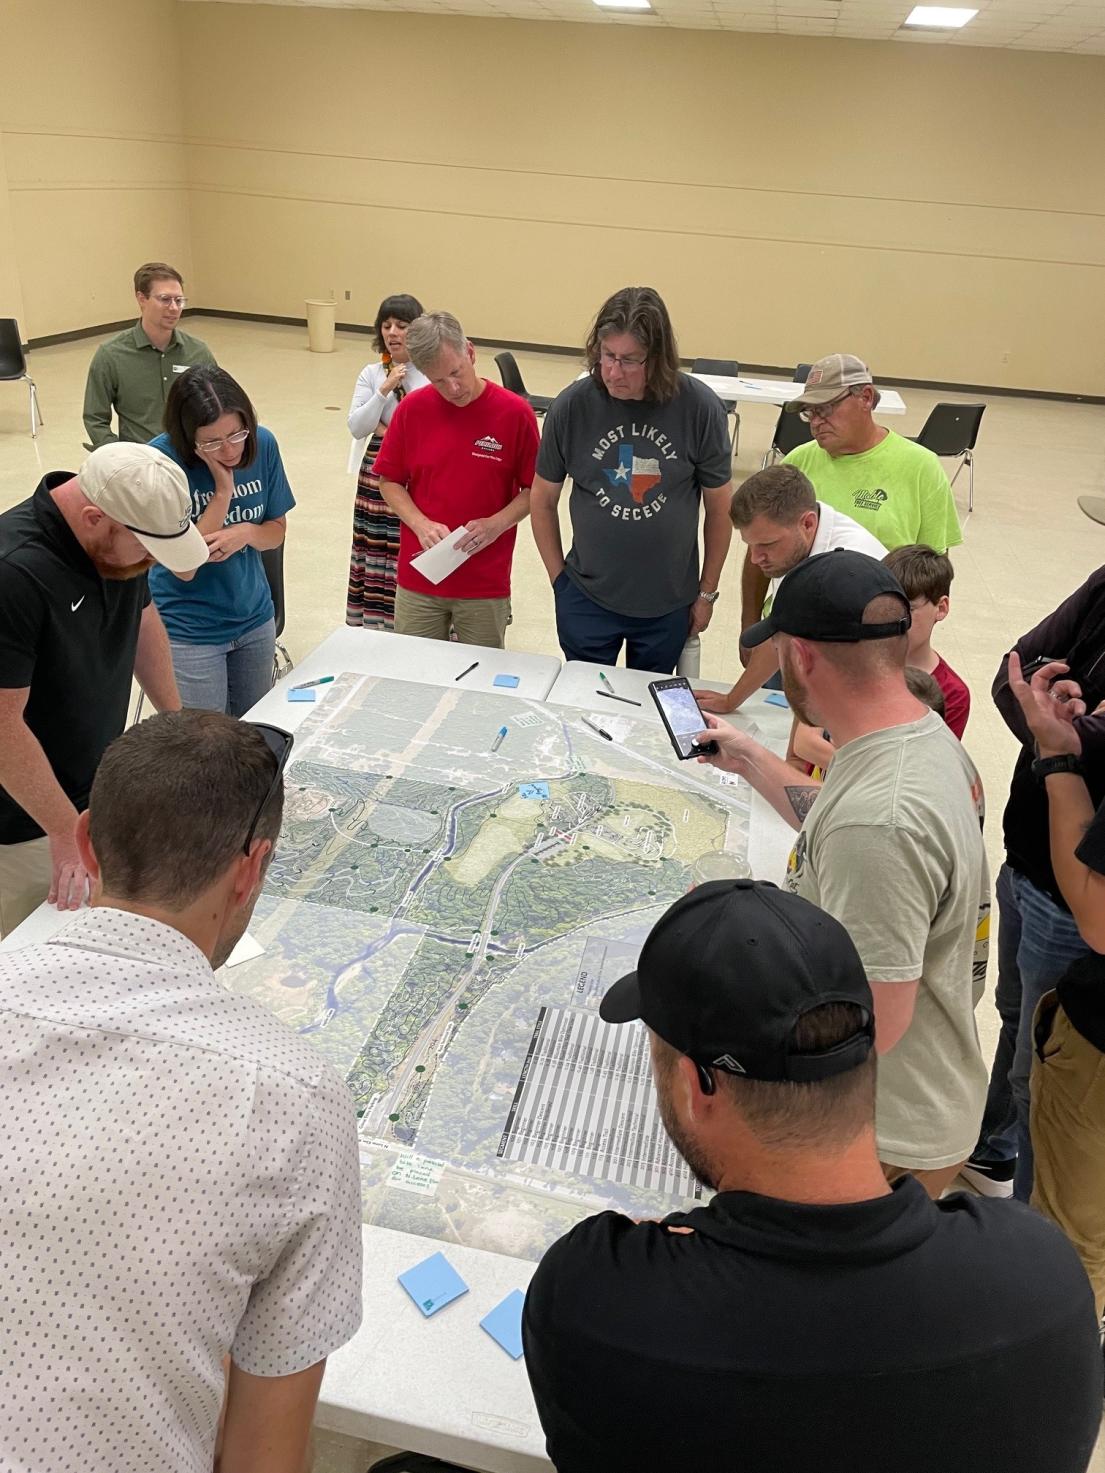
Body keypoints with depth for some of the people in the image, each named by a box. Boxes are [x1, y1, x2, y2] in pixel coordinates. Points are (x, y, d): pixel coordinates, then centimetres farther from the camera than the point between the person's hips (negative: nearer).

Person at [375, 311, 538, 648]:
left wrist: (496, 524, -18)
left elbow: (533, 490, -1)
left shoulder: (515, 412, -9)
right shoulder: (412, 409, -3)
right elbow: (389, 481, 5)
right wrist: (421, 524, -12)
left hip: (486, 585, -1)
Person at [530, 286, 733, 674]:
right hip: (586, 599, 0)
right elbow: (543, 499, 1)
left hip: (668, 603, 0)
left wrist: (707, 593, 3)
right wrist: (559, 578, 2)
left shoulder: (699, 408, -13)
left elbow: (719, 507, -2)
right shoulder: (572, 405, -12)